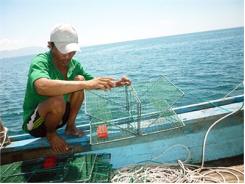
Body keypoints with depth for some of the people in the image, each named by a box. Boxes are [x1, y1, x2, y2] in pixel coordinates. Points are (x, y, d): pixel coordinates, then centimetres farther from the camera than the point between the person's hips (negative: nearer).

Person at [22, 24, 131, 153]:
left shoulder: (74, 64, -6)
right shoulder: (40, 62, -26)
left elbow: (94, 83, 5)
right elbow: (42, 87, -49)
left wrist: (115, 83, -15)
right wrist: (85, 84, -50)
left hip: (59, 115, 6)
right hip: (34, 122, -5)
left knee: (79, 79, -13)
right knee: (57, 101, -37)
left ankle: (70, 126, 0)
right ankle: (51, 134, -4)